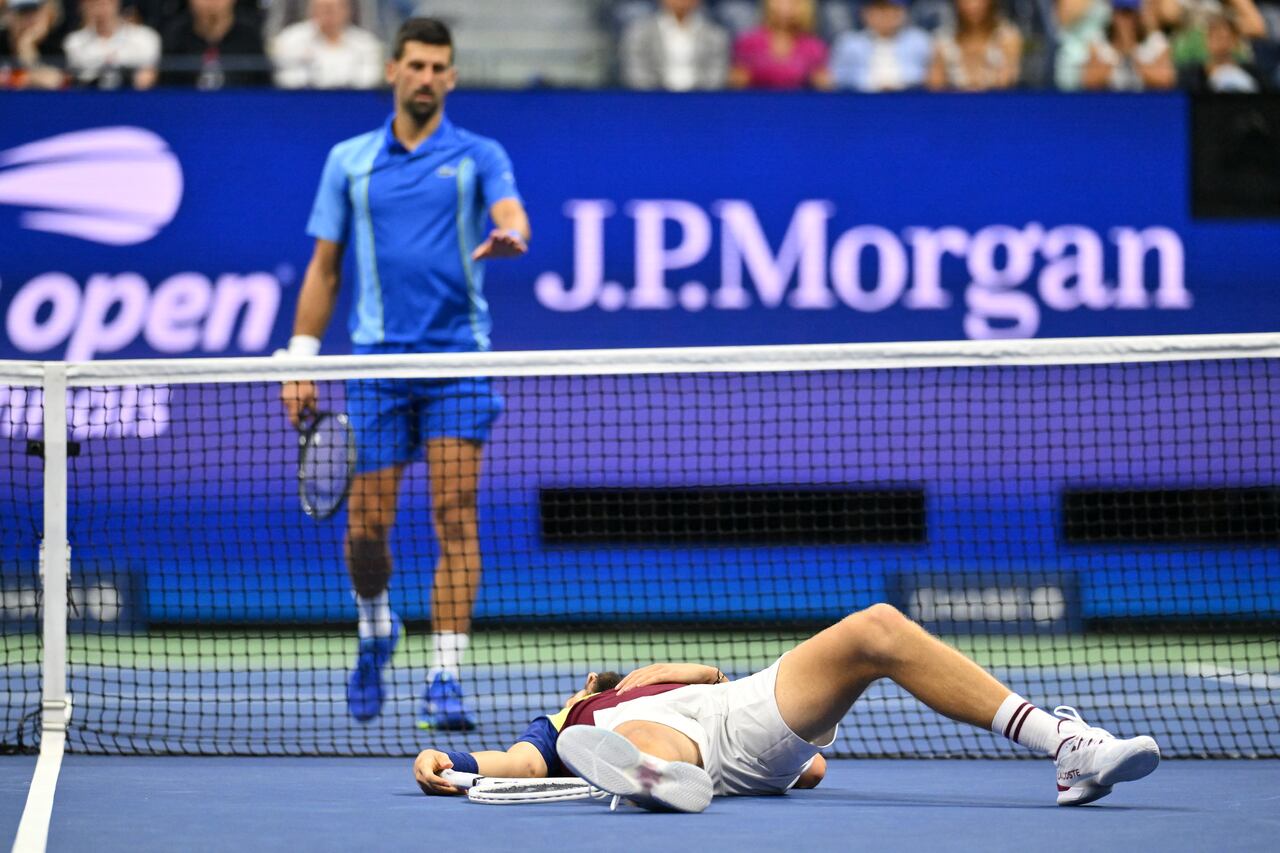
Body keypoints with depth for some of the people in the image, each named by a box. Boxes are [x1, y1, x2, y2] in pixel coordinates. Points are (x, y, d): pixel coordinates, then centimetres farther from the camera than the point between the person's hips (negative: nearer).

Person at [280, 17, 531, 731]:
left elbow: (511, 213, -14)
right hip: (377, 358, 2)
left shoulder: (479, 156, 6)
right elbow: (325, 268, 13)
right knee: (368, 523, 1)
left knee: (456, 517, -10)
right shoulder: (349, 161, 11)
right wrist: (302, 359, 6)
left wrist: (509, 237, -38)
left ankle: (445, 680, -12)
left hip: (457, 357, -1)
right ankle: (376, 628, 31)